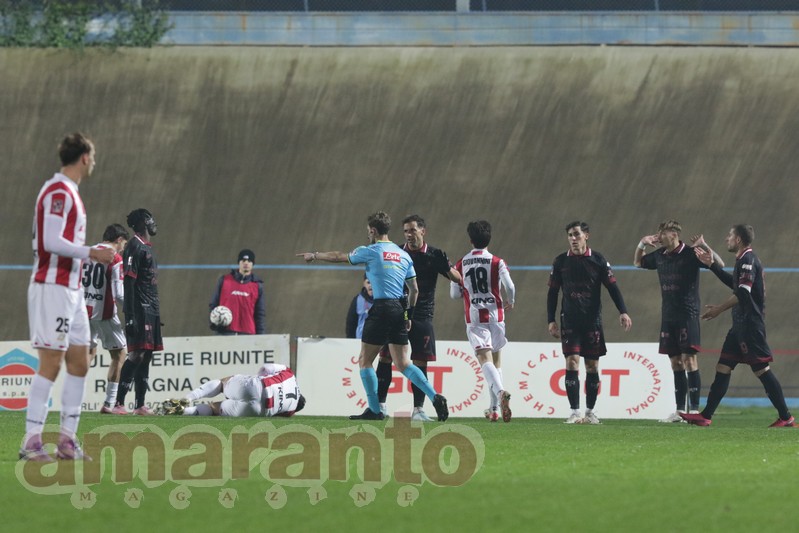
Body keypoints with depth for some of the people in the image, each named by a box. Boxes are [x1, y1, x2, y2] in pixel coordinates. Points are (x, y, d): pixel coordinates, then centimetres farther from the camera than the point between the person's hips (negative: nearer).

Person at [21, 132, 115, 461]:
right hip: (51, 288, -10)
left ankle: (67, 440, 10)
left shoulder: (69, 192, 17)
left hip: (71, 290, 10)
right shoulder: (58, 192, -13)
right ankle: (32, 442, -11)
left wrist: (94, 255, 17)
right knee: (51, 364, -12)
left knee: (79, 363, 8)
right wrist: (92, 253, -16)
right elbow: (51, 241, -21)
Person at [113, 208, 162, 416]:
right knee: (137, 354, -15)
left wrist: (156, 316, 23)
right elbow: (129, 283, -17)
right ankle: (119, 403, -18)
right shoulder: (135, 247, -11)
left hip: (151, 310, 10)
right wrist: (130, 317, -22)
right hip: (140, 310, -10)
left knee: (146, 355, 8)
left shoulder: (147, 248, 20)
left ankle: (140, 405, 9)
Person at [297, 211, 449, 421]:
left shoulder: (370, 252, -3)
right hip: (399, 311, 6)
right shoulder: (403, 255, 13)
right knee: (402, 363, 7)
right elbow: (414, 289, 15)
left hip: (381, 309, -6)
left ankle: (374, 410, 5)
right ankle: (435, 397, -9)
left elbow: (338, 257, 9)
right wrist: (409, 314, 23)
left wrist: (314, 255, 24)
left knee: (365, 361, 6)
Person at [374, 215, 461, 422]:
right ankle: (379, 405, 4)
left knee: (419, 363, -2)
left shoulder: (434, 255, 1)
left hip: (422, 315, -1)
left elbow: (456, 278, -1)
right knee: (385, 358, -3)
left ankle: (418, 409, 3)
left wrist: (446, 265, -20)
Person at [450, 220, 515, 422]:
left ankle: (501, 392, -41)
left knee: (485, 360, -13)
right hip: (495, 315, 1)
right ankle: (494, 409, 15)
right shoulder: (497, 262, -2)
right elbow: (510, 286, -10)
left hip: (474, 317, -1)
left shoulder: (460, 265, 3)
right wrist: (510, 302, 11)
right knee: (495, 361, 15)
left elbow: (454, 294, 5)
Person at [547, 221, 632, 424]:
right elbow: (552, 292, 9)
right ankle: (574, 412, -10)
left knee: (592, 366, 3)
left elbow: (612, 287, 2)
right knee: (572, 362, -10)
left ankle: (590, 411, 13)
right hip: (570, 321, 0)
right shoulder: (561, 262, 4)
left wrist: (623, 312, -9)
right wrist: (551, 320, 3)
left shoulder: (598, 260, 2)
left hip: (593, 321, 0)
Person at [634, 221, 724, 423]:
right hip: (668, 316, 6)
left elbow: (719, 264, -13)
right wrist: (641, 244, 11)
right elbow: (638, 263, 28)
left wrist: (704, 246, -26)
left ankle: (694, 409, -9)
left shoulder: (690, 254, -8)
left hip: (687, 315, -6)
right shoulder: (659, 256, 10)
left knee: (689, 359, -10)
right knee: (675, 362, 7)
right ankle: (680, 410, 10)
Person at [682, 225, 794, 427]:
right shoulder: (743, 260, 16)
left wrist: (718, 309, -17)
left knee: (761, 369, -8)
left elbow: (742, 293, -23)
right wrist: (712, 265, 34)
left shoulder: (748, 260, -14)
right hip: (741, 326, 10)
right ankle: (705, 416, 10)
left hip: (750, 325, -10)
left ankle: (786, 418, -5)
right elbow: (734, 283, 33)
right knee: (723, 368, 9)